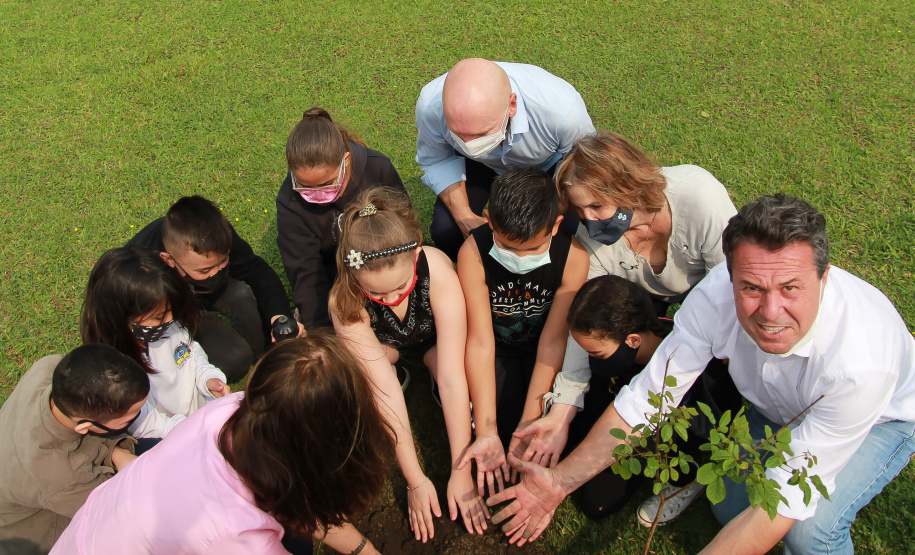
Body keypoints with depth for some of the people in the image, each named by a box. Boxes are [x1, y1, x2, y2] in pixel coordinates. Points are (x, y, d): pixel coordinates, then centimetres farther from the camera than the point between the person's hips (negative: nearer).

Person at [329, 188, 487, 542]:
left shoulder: (437, 270, -41)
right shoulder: (344, 303, -37)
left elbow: (453, 378, -38)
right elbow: (385, 391, -34)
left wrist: (461, 472, -34)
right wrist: (415, 481, -32)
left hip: (434, 336, 0)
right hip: (382, 342, 1)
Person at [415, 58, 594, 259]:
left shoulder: (563, 110, -43)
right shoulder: (430, 105, -36)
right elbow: (436, 161, -14)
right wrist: (464, 217, -25)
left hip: (546, 164, -1)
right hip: (483, 166, 1)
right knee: (445, 231, -18)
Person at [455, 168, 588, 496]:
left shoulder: (572, 256, -27)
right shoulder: (473, 252, -27)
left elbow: (552, 342, -22)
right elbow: (480, 342, -26)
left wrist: (526, 427, -27)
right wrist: (487, 432, -31)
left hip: (541, 357, 0)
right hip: (498, 353, 0)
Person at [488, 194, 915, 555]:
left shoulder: (860, 361, -42)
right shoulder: (717, 294, -32)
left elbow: (786, 500, -37)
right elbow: (646, 397, -22)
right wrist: (561, 482, -21)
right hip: (775, 406, 4)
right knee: (730, 507, -8)